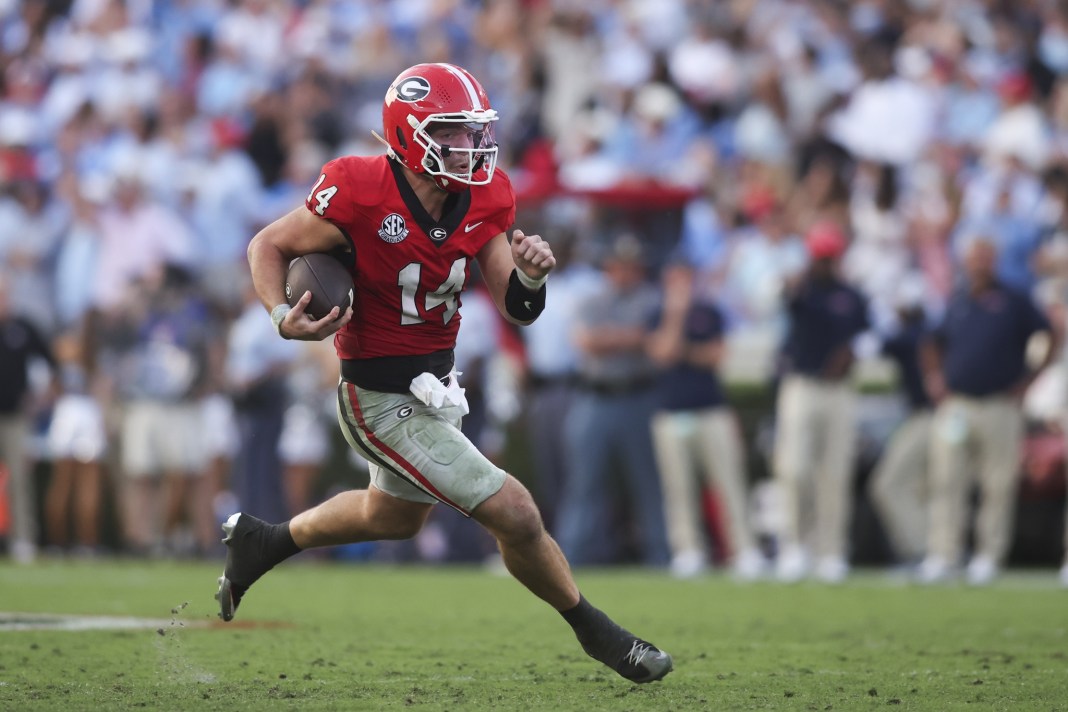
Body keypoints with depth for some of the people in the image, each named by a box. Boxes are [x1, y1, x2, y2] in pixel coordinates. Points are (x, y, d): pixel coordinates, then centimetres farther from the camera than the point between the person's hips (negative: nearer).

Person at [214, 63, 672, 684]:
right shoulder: (362, 196, -25)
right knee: (515, 513, -9)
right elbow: (269, 246, -11)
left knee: (395, 516, 32)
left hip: (434, 387, 8)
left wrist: (530, 276, -26)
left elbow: (518, 311, -3)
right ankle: (592, 629, 13)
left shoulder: (482, 203, -6)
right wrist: (284, 319, -28)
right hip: (382, 401, -8)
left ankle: (263, 542, 51)